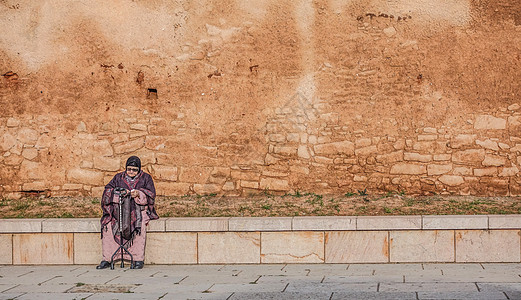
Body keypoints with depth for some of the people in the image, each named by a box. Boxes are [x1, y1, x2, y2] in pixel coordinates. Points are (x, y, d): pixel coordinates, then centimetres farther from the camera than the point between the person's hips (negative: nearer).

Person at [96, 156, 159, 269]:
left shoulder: (146, 178, 9)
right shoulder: (118, 177, 13)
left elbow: (151, 194, -1)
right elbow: (107, 190, 2)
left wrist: (139, 194, -21)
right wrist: (119, 193, -18)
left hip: (139, 210, -2)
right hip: (119, 209, 2)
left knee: (140, 226, -34)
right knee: (107, 225, -24)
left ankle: (139, 259, -28)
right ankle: (106, 259, -15)